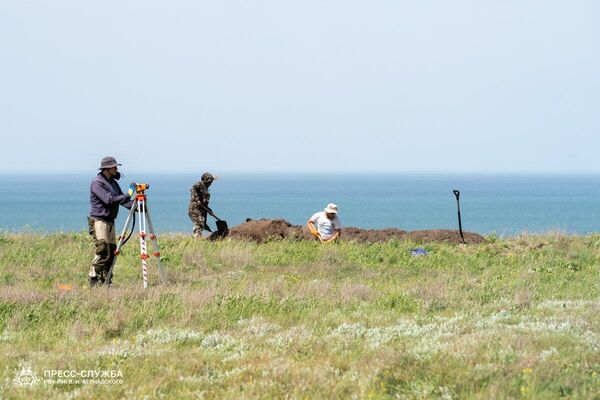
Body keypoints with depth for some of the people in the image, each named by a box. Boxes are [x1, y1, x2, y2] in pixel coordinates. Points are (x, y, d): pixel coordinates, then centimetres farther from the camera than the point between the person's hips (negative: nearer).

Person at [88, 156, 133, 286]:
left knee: (112, 251, 5)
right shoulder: (97, 182, -11)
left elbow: (122, 200, 13)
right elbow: (108, 199, -21)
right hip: (99, 221, -9)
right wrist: (127, 196, -21)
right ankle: (93, 279, -11)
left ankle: (106, 280, 8)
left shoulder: (113, 183, 17)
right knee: (103, 251, -16)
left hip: (110, 222, 9)